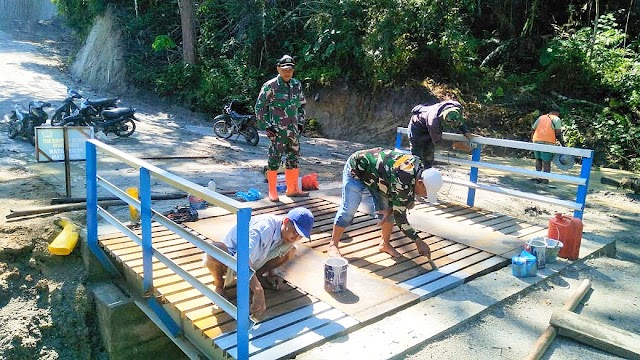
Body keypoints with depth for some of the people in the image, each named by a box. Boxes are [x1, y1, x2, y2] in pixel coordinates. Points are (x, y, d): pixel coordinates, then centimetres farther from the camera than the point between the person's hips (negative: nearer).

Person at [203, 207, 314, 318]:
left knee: (291, 250, -13)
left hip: (254, 261, 6)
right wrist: (258, 291, -60)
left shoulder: (287, 234, -14)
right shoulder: (264, 228, -39)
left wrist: (270, 272, 2)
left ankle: (260, 274, 5)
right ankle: (218, 285, -9)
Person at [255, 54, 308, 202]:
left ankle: (292, 188, 24)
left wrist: (300, 122, 11)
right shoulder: (270, 86, -9)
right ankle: (272, 191, 9)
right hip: (277, 131, -6)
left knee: (293, 159, 12)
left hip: (293, 130, 6)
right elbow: (259, 107, -5)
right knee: (274, 160, -1)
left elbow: (301, 105, 20)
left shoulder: (297, 85, 8)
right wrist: (267, 127, -10)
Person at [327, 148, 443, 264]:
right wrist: (418, 241, -26)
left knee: (385, 210, 2)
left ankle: (385, 244, 19)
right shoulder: (403, 181, -39)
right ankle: (333, 245, 6)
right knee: (348, 210, -10)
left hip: (376, 172, 8)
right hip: (356, 169, -8)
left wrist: (390, 209, -15)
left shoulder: (419, 167, -15)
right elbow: (400, 216, -31)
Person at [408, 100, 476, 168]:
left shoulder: (457, 108, -29)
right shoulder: (434, 120, -46)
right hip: (417, 126, -6)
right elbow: (437, 142, -30)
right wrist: (456, 145, -30)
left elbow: (460, 122, -2)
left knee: (429, 157, 10)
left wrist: (467, 133, -17)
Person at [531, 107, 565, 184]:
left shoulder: (541, 117, 22)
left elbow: (533, 129, 18)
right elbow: (558, 133, -2)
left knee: (538, 159, 17)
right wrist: (563, 144, 2)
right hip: (547, 142, -4)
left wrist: (532, 139, 25)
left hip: (536, 141, 4)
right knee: (546, 161, 2)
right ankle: (545, 179, 3)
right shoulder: (556, 119, 8)